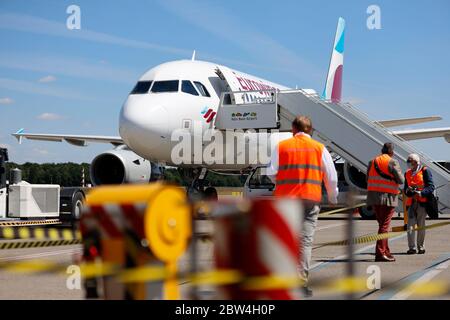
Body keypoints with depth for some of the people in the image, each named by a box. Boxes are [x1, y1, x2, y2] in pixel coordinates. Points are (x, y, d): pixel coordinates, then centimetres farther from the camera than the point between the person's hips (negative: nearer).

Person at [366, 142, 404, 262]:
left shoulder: (372, 162, 10)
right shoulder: (393, 162, -7)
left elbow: (368, 179, 13)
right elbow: (401, 180, -8)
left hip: (373, 196, 6)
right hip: (388, 196, -6)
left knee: (382, 224, 16)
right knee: (384, 225, -4)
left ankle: (386, 251, 19)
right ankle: (380, 253, -8)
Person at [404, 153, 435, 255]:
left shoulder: (425, 171, 1)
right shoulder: (407, 173, 18)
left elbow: (431, 186, -7)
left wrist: (421, 193, -21)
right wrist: (408, 190, -4)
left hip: (422, 202, -4)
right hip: (411, 202, 4)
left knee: (421, 225, 1)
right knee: (410, 225, -6)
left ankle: (420, 246, 11)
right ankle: (412, 247, -4)